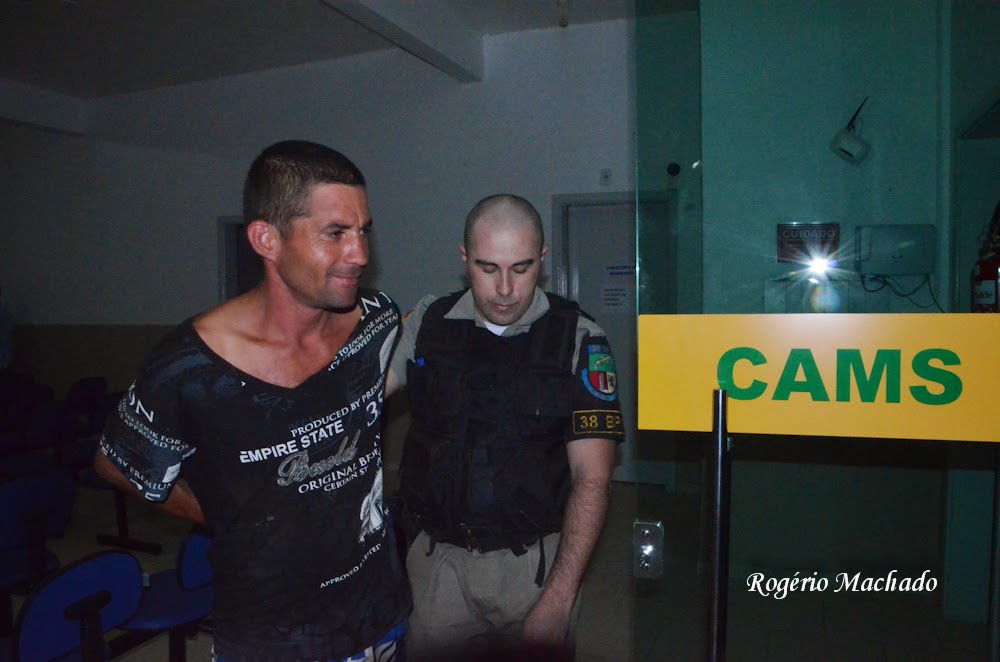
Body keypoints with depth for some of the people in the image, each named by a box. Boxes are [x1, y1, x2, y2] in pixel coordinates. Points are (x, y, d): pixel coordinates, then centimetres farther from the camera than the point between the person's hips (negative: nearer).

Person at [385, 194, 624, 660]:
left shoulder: (578, 339, -8)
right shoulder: (427, 323, 0)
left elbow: (592, 478, -10)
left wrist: (557, 601, -15)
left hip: (534, 564, -1)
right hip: (437, 563, 2)